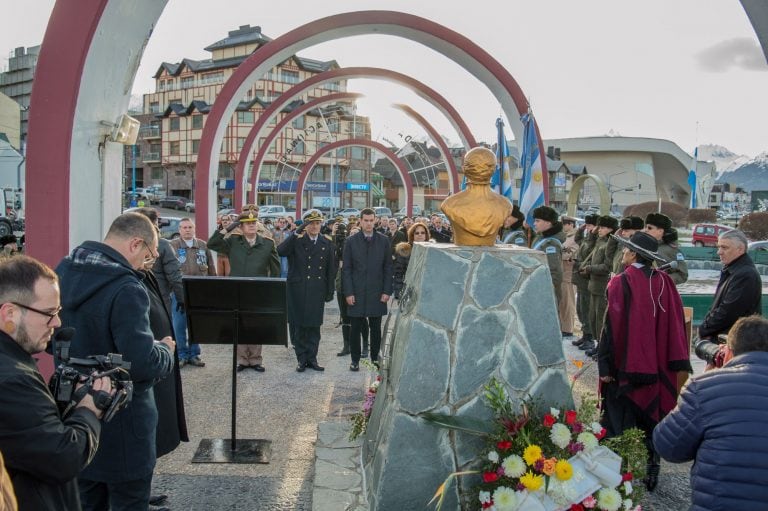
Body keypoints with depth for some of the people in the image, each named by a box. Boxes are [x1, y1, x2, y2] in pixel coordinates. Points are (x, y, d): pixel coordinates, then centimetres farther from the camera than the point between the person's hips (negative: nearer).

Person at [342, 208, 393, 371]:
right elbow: (346, 269, 2)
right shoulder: (351, 241, 2)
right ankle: (355, 360, 13)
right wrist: (348, 293, -5)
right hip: (357, 293, -1)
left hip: (376, 292, 1)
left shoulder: (383, 241, 4)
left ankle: (375, 358, 19)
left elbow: (388, 267, 6)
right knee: (356, 328, 3)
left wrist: (387, 291, -1)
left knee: (376, 328, 6)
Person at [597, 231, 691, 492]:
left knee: (622, 421, 8)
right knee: (651, 418, 16)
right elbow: (675, 323, 1)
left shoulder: (621, 283, -13)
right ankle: (651, 470, 21)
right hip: (657, 366, 4)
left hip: (626, 364, -4)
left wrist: (605, 365, -10)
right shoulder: (664, 282, -1)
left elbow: (612, 326, -14)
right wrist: (673, 361, 8)